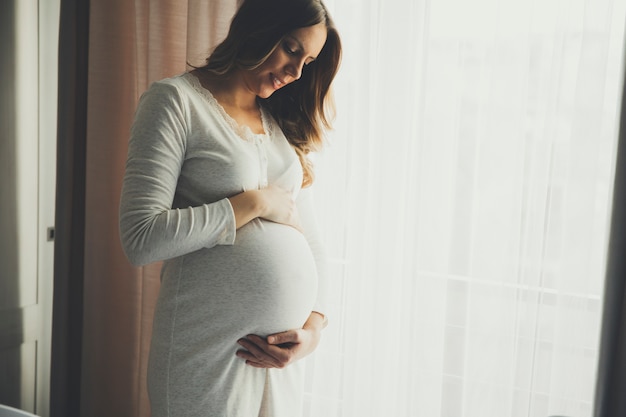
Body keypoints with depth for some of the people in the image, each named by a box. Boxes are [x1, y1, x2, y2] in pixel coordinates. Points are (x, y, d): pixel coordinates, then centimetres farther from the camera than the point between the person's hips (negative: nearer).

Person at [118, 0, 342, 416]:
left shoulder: (283, 123, 11)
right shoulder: (175, 100, -7)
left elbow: (310, 240, 10)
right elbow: (141, 239, -17)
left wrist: (315, 325, -3)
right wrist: (255, 202, -14)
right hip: (210, 349, -5)